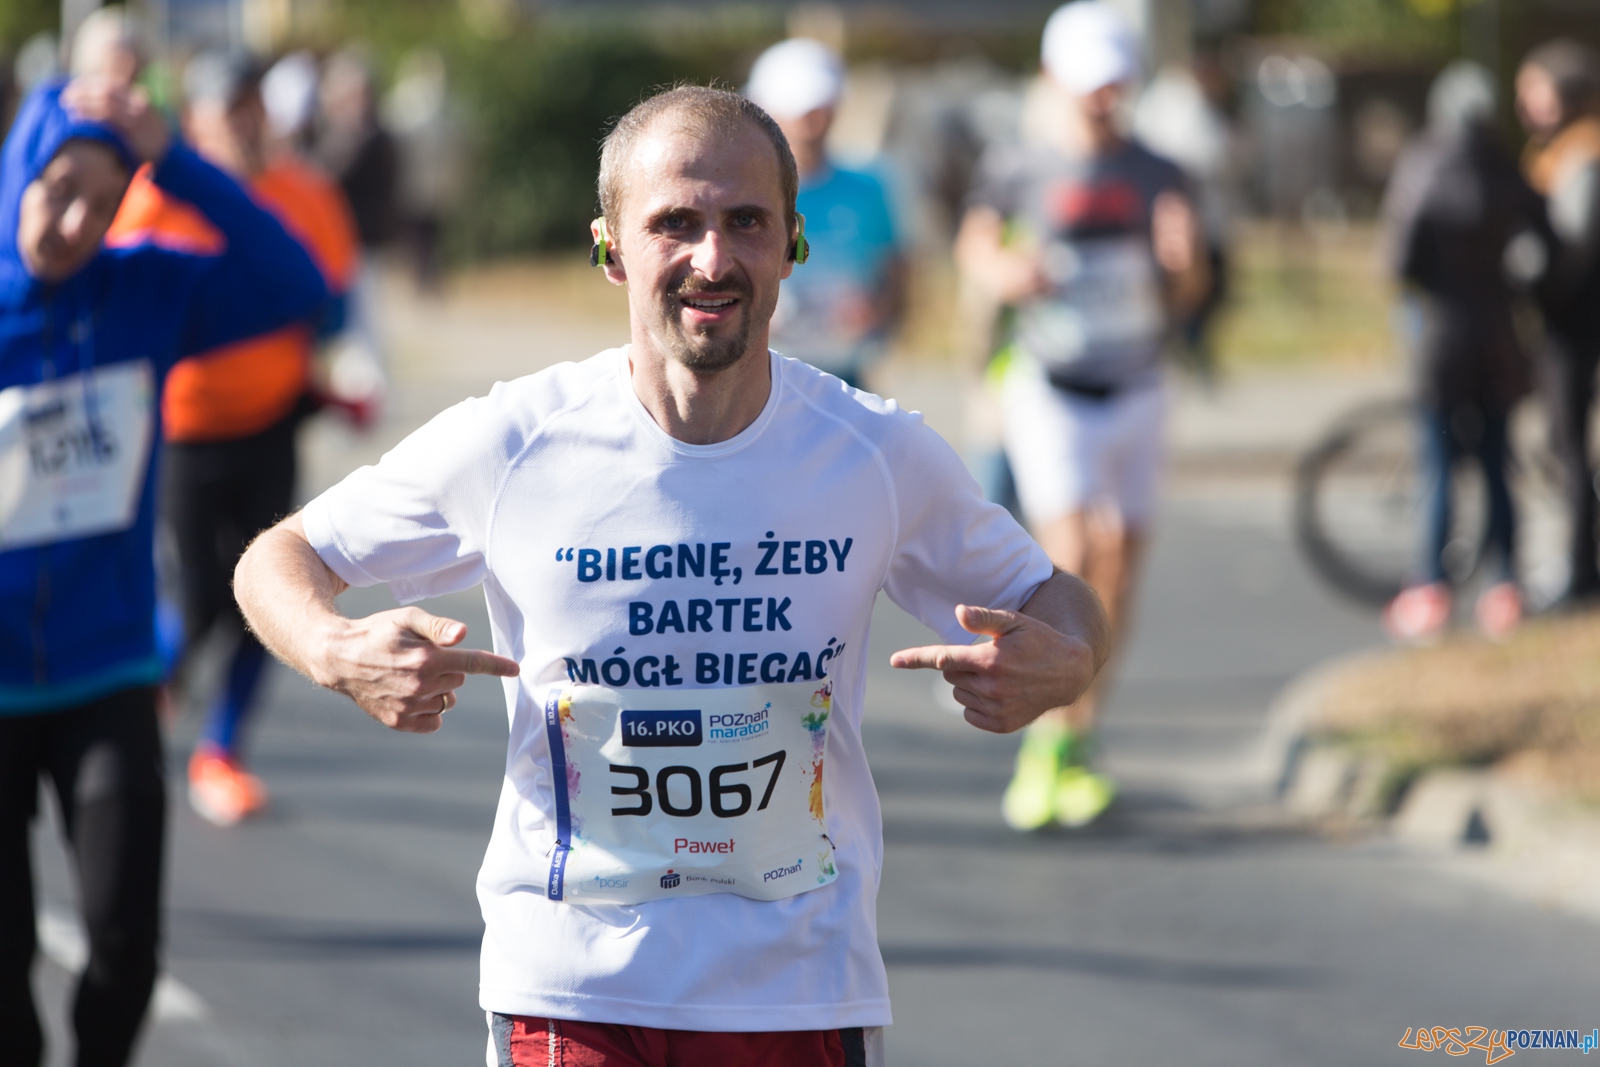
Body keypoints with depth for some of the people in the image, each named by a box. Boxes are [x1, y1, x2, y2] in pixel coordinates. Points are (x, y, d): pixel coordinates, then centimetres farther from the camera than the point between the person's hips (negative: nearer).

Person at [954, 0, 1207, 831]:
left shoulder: (1156, 177, 3)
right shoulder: (1019, 168, -3)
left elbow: (1183, 297, 8)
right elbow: (976, 241, 13)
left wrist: (1184, 259, -15)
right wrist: (1000, 273, -9)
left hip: (1135, 394, 3)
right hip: (1051, 394, -3)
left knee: (1115, 575, 7)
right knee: (1069, 560, -17)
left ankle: (1078, 747, 21)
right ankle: (1047, 743, -7)